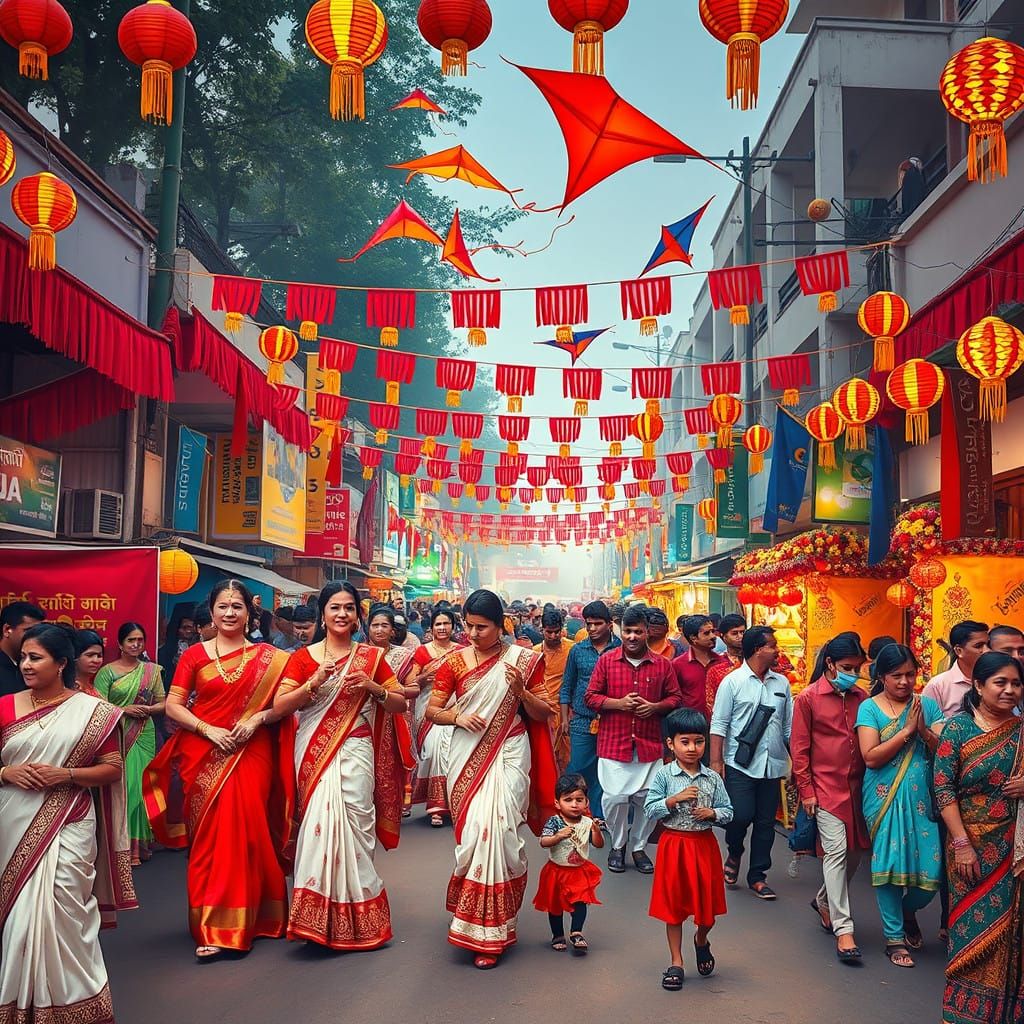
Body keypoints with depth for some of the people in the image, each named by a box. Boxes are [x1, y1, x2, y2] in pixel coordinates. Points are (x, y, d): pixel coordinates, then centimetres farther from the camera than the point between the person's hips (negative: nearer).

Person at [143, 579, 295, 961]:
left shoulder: (268, 657, 5)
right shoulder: (194, 655, 6)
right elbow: (173, 705, 2)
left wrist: (257, 719, -14)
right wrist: (208, 729, -11)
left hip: (251, 754, -1)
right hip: (204, 757, 1)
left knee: (244, 834, -6)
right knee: (208, 838, 2)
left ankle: (238, 921, 7)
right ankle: (211, 927, 13)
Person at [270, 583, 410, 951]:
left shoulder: (371, 657, 8)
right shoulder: (303, 658, 6)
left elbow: (401, 703, 9)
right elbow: (279, 707, -2)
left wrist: (373, 687, -9)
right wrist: (315, 682, -14)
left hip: (355, 753, 0)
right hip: (314, 754, 0)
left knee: (352, 825, -5)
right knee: (321, 823, -6)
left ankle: (354, 918, 11)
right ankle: (320, 920, 8)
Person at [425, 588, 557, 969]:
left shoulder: (524, 660, 1)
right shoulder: (455, 661, 4)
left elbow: (543, 714, 4)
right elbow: (432, 710, 6)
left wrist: (520, 691, -14)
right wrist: (457, 716, -14)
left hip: (508, 755, -1)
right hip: (467, 756, 2)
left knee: (497, 829, -10)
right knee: (472, 833, -1)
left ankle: (489, 932, 2)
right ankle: (477, 923, 20)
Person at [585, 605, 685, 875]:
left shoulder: (663, 664, 4)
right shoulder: (606, 660, 1)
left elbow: (675, 698, 10)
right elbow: (591, 697, 2)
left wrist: (655, 707, -9)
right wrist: (619, 703, -13)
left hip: (649, 744, 1)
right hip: (613, 742, -1)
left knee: (648, 799, 3)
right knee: (614, 797, -3)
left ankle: (639, 847, 24)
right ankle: (618, 845, 22)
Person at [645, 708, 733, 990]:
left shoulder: (713, 778, 0)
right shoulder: (663, 775, -7)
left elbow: (728, 811, 5)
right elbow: (650, 810, -10)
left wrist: (712, 813, -14)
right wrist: (675, 799, -21)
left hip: (704, 845, 2)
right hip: (673, 845, -2)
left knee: (708, 904, 8)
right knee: (673, 904, 7)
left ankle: (701, 941, 41)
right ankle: (676, 963, 20)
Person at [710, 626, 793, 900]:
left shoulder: (782, 683, 8)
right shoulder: (733, 681, -4)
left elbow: (789, 726, 12)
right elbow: (719, 725, -4)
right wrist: (716, 761, -8)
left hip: (772, 765, 4)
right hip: (740, 764, -4)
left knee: (766, 822, 8)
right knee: (741, 816, -11)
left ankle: (757, 876, 23)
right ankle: (734, 854, 21)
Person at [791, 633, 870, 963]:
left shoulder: (862, 697, 7)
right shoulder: (808, 698, -5)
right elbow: (799, 748, -3)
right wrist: (806, 791, -6)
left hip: (857, 786, 5)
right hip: (826, 787, -5)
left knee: (855, 850, 11)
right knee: (836, 851, -9)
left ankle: (824, 901, 35)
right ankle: (843, 929, -4)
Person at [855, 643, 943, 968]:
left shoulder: (927, 704, 5)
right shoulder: (870, 708, -3)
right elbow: (871, 757, -12)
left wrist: (924, 732, -17)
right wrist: (907, 731, -15)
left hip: (923, 797, 3)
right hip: (885, 798, -2)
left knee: (933, 868, 1)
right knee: (888, 865, 1)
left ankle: (909, 911, 33)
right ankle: (895, 937, 18)